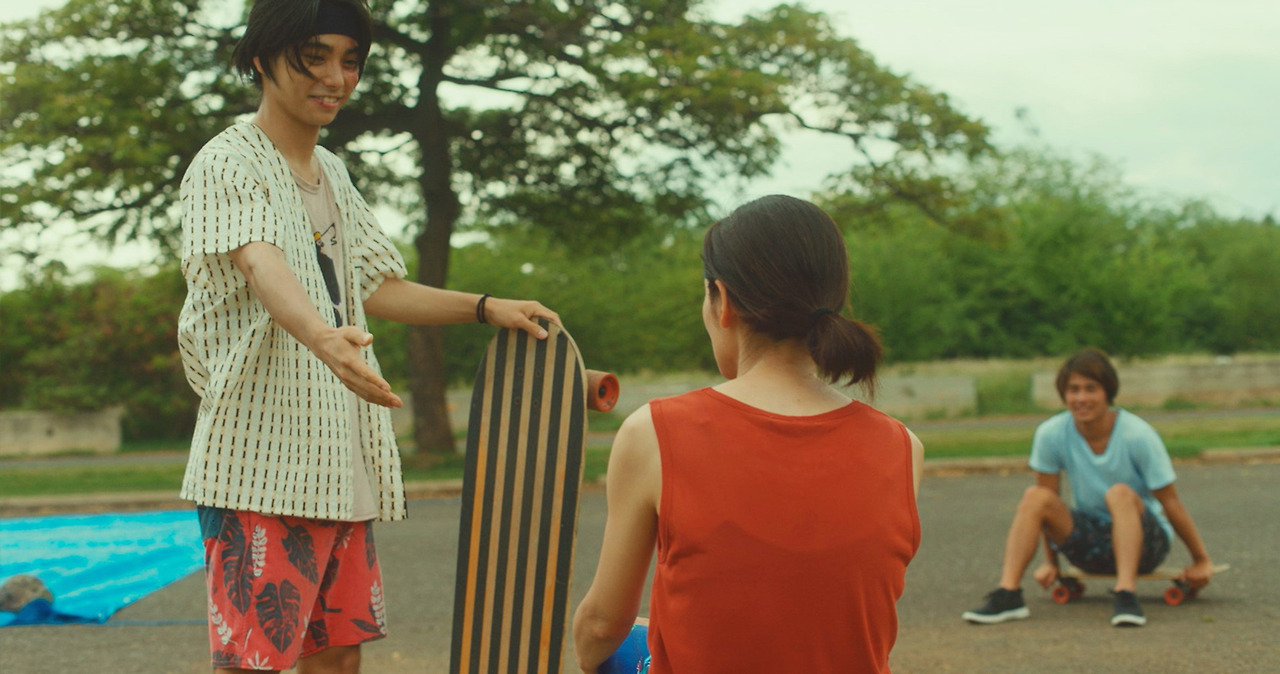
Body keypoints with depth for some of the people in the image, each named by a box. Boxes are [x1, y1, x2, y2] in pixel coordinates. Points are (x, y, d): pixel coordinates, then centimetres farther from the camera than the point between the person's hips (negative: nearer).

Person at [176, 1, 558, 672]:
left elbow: (374, 288, 26)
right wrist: (322, 336, -48)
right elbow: (259, 264, -28)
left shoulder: (331, 171, 19)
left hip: (340, 461, 8)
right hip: (260, 464, -8)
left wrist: (487, 307, 14)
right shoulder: (227, 164, -8)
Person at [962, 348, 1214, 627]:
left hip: (1145, 541, -3)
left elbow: (1170, 502, -11)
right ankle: (1008, 594, -29)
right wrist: (1051, 561, 6)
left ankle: (1125, 594, -40)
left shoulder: (1137, 435, -18)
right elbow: (1048, 499, 1)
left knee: (1120, 493, -32)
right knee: (1035, 497, -20)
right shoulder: (1051, 434, -10)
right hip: (1092, 544, 3)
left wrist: (1201, 560, -3)